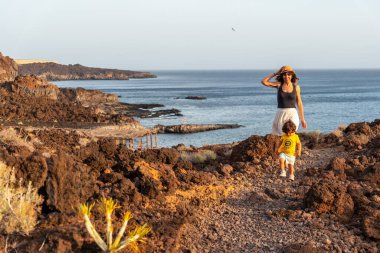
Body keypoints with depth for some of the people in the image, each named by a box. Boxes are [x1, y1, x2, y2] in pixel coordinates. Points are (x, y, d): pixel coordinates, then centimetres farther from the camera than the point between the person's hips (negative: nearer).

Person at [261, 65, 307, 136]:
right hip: (280, 114, 1)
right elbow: (264, 82, -5)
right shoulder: (279, 85, 4)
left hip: (292, 114, -1)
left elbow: (299, 103, 8)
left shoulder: (296, 86, 4)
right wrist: (275, 74, 1)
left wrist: (302, 119, 8)